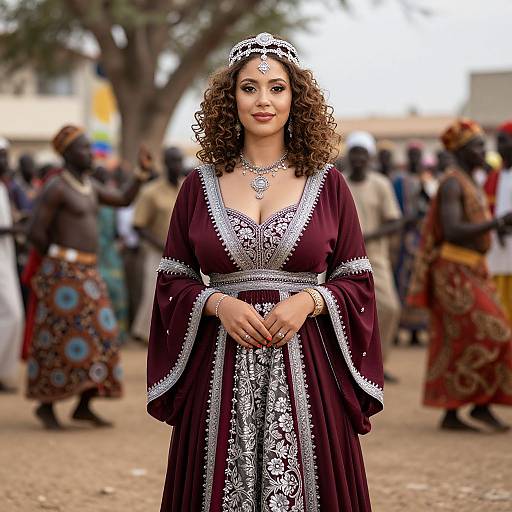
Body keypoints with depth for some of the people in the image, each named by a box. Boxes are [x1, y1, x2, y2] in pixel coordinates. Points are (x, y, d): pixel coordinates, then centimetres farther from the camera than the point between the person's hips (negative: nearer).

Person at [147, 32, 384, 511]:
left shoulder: (327, 184, 4)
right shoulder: (200, 185, 6)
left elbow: (357, 283, 5)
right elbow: (173, 282, 8)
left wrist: (309, 300, -12)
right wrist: (218, 303, -10)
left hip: (303, 367, 0)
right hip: (219, 371, 1)